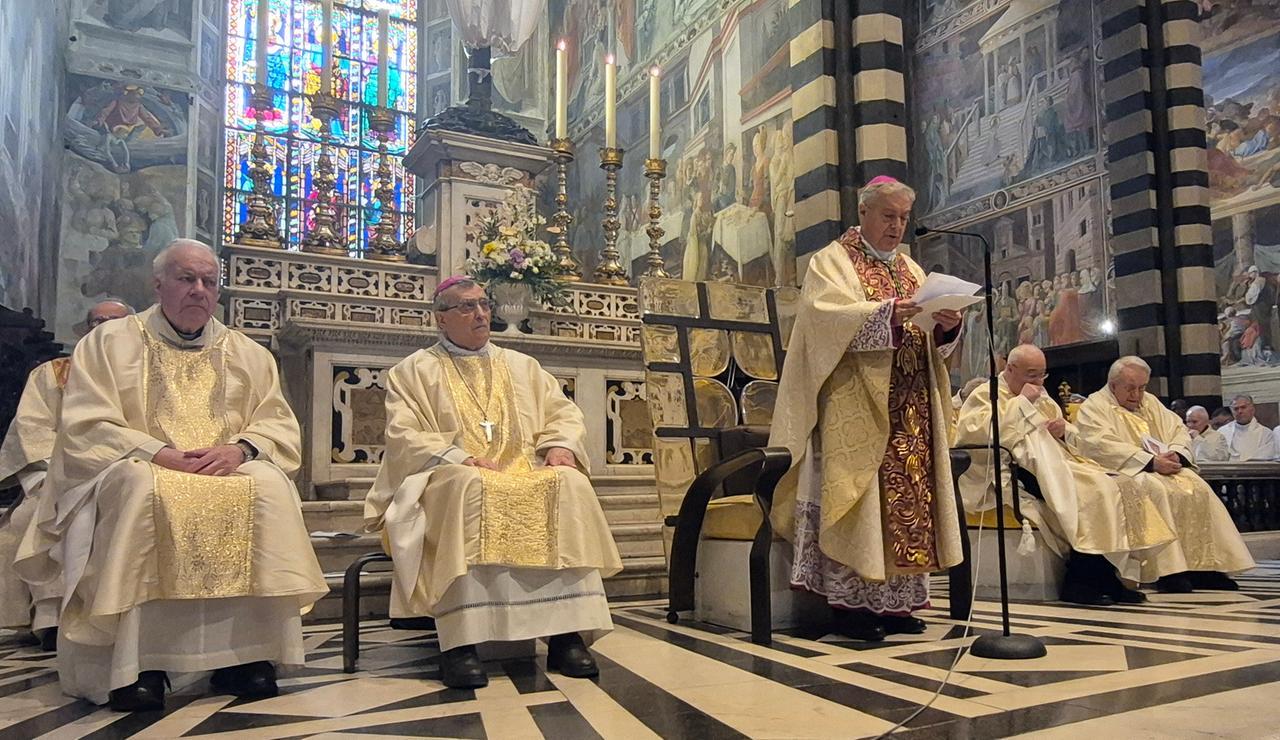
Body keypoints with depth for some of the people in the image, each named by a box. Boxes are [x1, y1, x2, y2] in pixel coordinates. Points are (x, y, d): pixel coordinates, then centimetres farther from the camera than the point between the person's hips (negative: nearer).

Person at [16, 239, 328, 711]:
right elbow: (85, 429, -3)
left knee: (270, 487, -29)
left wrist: (240, 448, -15)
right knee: (141, 488, -36)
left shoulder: (249, 354, 14)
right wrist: (159, 452, -19)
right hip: (139, 473, -2)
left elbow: (280, 428, 7)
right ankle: (136, 661, -30)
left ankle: (246, 651, -24)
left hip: (229, 473, 2)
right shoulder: (108, 343, 7)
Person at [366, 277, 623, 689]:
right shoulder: (414, 371, 13)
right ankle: (459, 641, -40)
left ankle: (565, 631, -31)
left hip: (526, 477, 3)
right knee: (469, 486, -38)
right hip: (448, 480, -3)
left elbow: (563, 412, 17)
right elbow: (403, 437, -1)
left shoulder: (521, 366, 24)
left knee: (569, 484, -28)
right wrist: (461, 458, -17)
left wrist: (560, 444, -6)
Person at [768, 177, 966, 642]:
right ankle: (850, 603, -3)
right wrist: (885, 313, -27)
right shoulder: (832, 261, 4)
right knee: (857, 497, -8)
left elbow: (932, 344, 14)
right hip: (856, 407, -6)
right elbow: (826, 316, -16)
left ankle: (894, 602, 12)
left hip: (910, 412, 7)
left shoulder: (912, 270, 22)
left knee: (907, 497, 5)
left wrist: (946, 327, -9)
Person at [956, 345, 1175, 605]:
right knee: (1090, 490, -28)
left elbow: (1073, 437, 26)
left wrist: (1063, 430, 1)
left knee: (1120, 486, -13)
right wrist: (1021, 402, -13)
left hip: (1056, 464, 8)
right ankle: (1080, 581, -21)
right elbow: (980, 432, -20)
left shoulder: (1041, 396, 25)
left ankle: (1105, 577, -14)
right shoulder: (985, 395, 2)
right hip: (1018, 473, -8)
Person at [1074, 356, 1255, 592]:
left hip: (1164, 467, 7)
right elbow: (1102, 447, -17)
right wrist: (1151, 462, -23)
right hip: (1123, 472, -7)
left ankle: (1203, 566, -18)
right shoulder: (1094, 407, -1)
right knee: (1157, 490, -34)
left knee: (1198, 489, -18)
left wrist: (1175, 454, -8)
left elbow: (1180, 431, 16)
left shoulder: (1150, 402, 23)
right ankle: (1167, 571, -34)